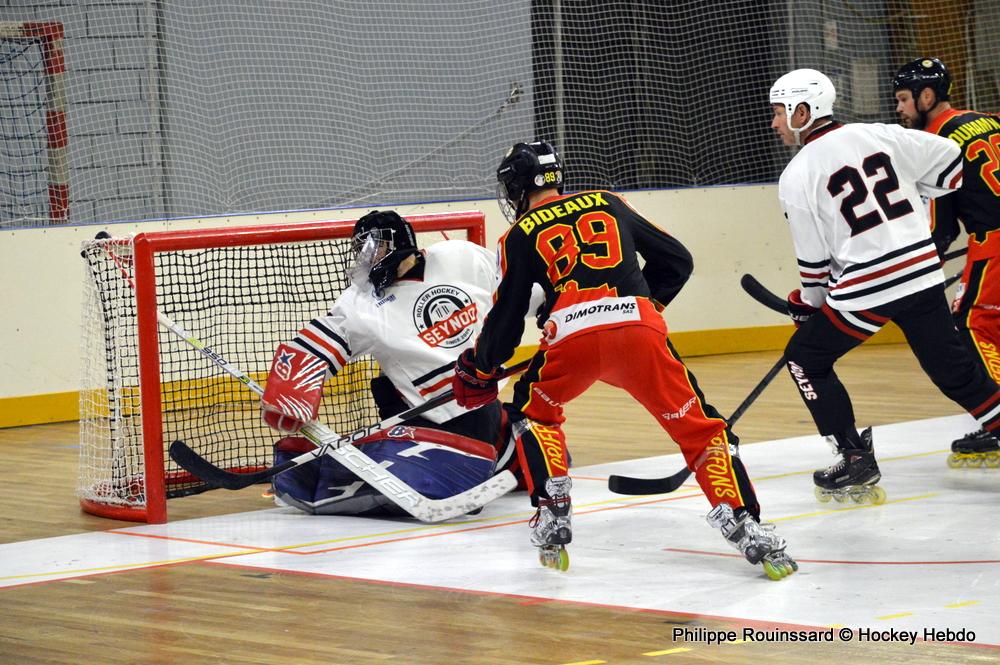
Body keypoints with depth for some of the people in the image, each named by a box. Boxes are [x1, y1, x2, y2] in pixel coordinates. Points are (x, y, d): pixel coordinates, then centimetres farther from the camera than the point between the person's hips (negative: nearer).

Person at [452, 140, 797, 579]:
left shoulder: (520, 235, 18)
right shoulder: (607, 204, 26)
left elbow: (507, 316, 18)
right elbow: (676, 259, 27)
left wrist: (480, 371, 33)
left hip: (572, 337, -2)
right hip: (640, 329, 2)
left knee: (532, 411, 26)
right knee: (698, 426, 10)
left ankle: (552, 518, 14)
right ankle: (746, 527, -4)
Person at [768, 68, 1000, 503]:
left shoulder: (797, 176, -5)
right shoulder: (879, 137, 6)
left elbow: (813, 258, -2)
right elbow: (947, 159, 10)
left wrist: (806, 304, 15)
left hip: (866, 289, -5)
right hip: (923, 274, 5)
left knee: (806, 357, 13)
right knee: (951, 365, 17)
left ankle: (856, 459, 8)